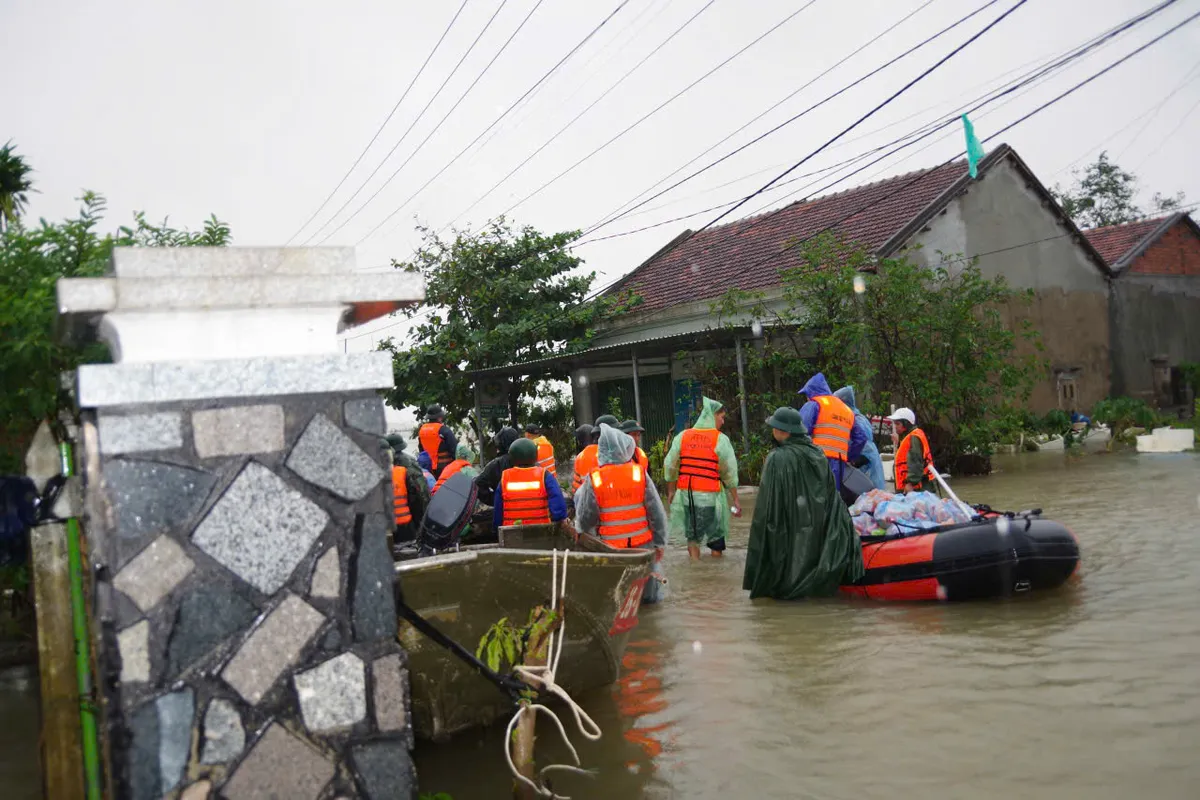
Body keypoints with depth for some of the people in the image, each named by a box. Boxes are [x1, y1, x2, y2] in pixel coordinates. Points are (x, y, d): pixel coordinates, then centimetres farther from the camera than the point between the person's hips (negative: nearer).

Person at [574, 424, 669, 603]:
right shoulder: (640, 473, -9)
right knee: (649, 595, 20)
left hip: (609, 546, -1)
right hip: (642, 544, 1)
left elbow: (585, 518, -4)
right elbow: (656, 512, -6)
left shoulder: (593, 479, -10)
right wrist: (660, 542, 5)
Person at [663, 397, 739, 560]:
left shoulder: (682, 436, 5)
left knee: (692, 533, 15)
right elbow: (730, 472, -7)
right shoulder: (720, 439, -6)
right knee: (715, 533, 10)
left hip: (686, 492, 4)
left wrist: (671, 491, 18)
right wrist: (735, 500, -2)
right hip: (710, 495, -4)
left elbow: (670, 466, 7)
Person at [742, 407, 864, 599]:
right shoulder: (817, 454, 0)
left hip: (790, 525, -5)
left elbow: (768, 502, -19)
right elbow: (832, 493, 8)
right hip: (816, 525, 6)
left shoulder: (778, 459, -20)